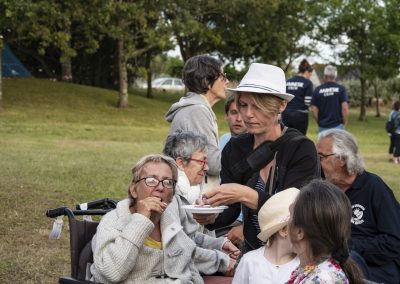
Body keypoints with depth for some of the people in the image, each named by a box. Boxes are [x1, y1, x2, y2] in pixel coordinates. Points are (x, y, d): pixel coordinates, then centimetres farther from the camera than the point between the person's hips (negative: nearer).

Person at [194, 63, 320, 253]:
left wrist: (245, 194, -35)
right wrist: (211, 217, -23)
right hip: (253, 253, 3)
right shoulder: (235, 148, 1)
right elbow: (230, 209, -1)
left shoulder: (301, 149, -12)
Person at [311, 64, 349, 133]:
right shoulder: (340, 89, -2)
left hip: (323, 127, 2)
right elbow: (345, 108, -9)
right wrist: (344, 123, 2)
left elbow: (313, 110, 0)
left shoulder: (317, 90, 3)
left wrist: (319, 122, 12)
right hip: (337, 126, -2)